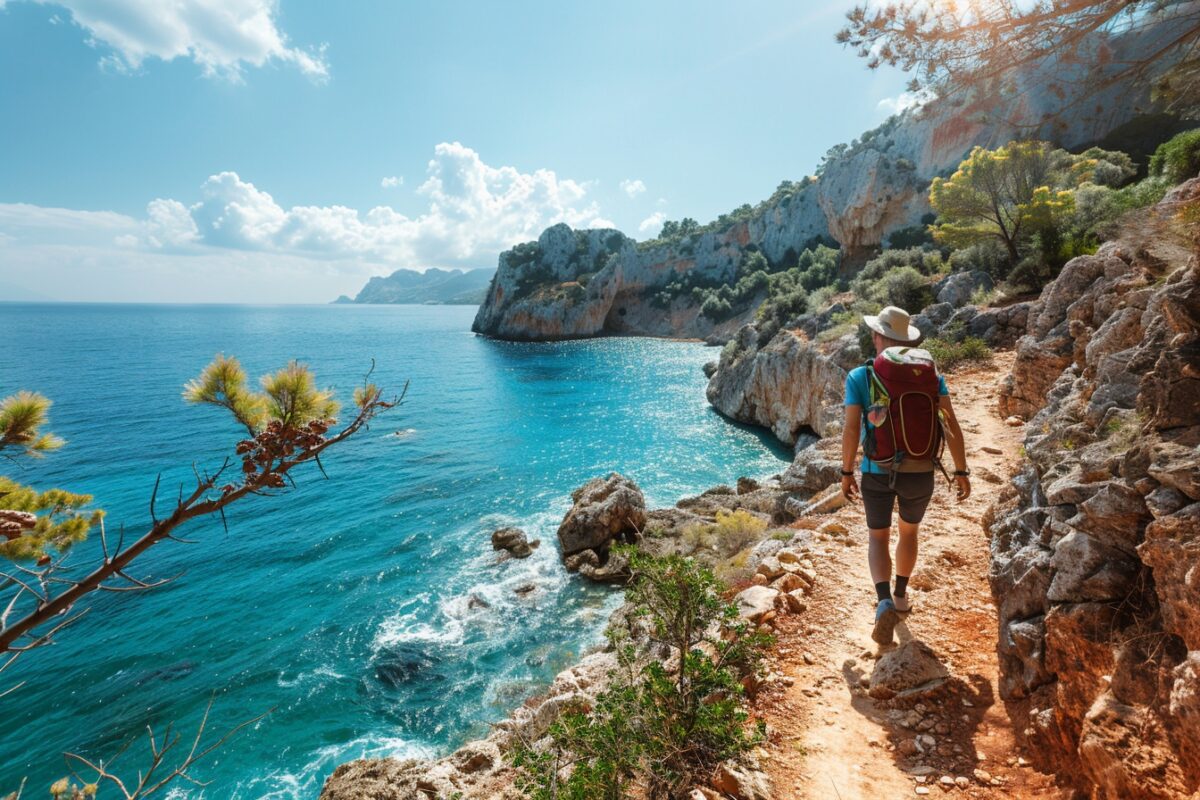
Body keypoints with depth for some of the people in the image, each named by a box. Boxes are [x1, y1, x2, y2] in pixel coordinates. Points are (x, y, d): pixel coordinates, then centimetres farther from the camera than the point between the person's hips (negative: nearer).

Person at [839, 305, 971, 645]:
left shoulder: (859, 376, -6)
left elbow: (851, 429, -11)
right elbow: (951, 425, -4)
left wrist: (846, 472, 0)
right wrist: (961, 471, 4)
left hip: (877, 473, -2)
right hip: (920, 473, 2)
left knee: (878, 539, 13)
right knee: (909, 531, 27)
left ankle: (884, 603, -10)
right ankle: (900, 597, 41)